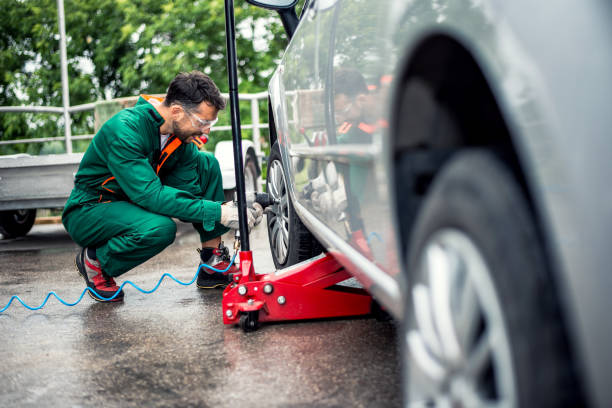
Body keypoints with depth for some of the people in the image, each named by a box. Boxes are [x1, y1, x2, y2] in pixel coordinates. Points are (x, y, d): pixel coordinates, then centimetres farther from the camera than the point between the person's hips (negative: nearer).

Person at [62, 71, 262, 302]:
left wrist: (235, 211, -23)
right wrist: (217, 213, -40)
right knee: (160, 228, -37)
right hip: (89, 211, -7)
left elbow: (188, 190, -7)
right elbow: (150, 195, -37)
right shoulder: (124, 130, -31)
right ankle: (94, 261, -7)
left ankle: (213, 265, -1)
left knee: (206, 164, -5)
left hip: (134, 200, 7)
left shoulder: (182, 131, -7)